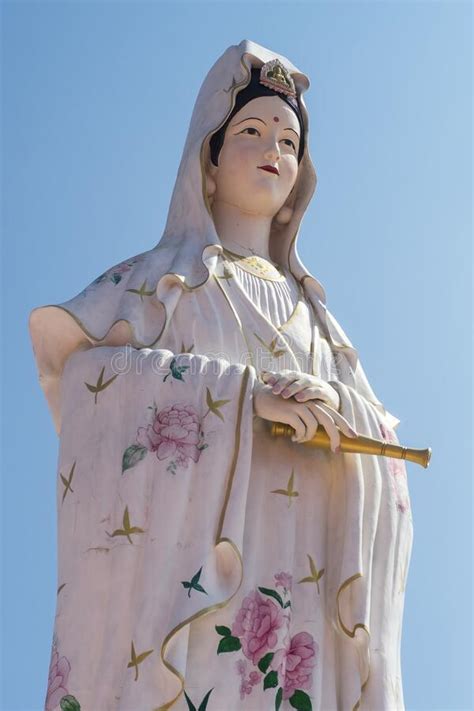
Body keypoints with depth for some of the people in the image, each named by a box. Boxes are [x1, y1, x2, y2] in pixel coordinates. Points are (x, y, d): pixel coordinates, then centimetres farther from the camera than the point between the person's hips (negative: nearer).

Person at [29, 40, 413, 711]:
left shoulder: (309, 308, 26)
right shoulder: (164, 277, 14)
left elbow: (382, 435, 16)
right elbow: (75, 358, -5)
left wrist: (332, 402, -9)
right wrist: (245, 394, -13)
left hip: (298, 574, 4)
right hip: (193, 554, -4)